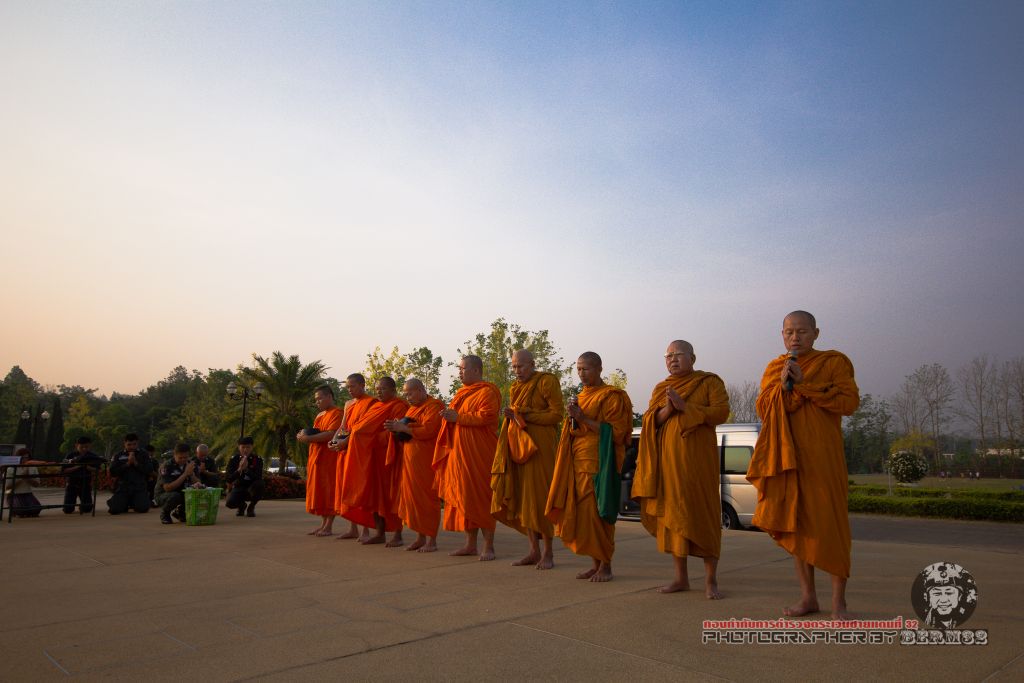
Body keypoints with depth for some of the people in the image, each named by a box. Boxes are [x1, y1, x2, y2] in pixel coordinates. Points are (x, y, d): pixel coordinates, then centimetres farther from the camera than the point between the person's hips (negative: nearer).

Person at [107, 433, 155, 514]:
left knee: (142, 508, -22)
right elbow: (112, 472, -2)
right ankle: (126, 504, 16)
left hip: (140, 488, -1)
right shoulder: (118, 456, 10)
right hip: (122, 487, 1)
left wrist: (136, 463, -10)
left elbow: (150, 470, -1)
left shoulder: (144, 455, 10)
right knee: (114, 509, -18)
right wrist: (127, 464, -9)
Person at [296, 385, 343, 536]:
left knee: (328, 491, -4)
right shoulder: (320, 415, 21)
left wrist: (308, 438, -19)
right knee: (319, 491, 10)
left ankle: (329, 526, 0)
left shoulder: (336, 413, -9)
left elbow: (331, 434, -21)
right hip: (316, 457, 9)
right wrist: (305, 435, 3)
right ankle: (323, 524, 16)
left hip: (329, 457, -9)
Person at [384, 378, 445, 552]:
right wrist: (396, 428, 2)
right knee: (413, 497, 7)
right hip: (410, 460, 8)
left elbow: (427, 430, -19)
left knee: (427, 498, -5)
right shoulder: (412, 408, 20)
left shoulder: (434, 406, -8)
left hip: (425, 462, -8)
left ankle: (432, 540, 1)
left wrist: (403, 427, -16)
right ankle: (420, 538, 14)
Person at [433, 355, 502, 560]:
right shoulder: (462, 393, 20)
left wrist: (458, 417, -17)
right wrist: (448, 415, 6)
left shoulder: (487, 392, -8)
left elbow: (485, 417, -21)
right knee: (463, 497, 9)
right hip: (459, 453, 9)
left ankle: (488, 546, 1)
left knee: (480, 498, -6)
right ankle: (470, 544, 16)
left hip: (479, 454, -9)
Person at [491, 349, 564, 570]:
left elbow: (557, 414, -11)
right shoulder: (516, 387, 18)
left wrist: (525, 416, -16)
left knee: (539, 496, -5)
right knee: (521, 497, 5)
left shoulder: (547, 381, -4)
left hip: (539, 445, -7)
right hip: (517, 445, 7)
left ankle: (548, 553, 6)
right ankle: (534, 551, 13)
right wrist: (511, 415, 7)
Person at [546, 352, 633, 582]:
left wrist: (584, 418, -14)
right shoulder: (581, 396, 19)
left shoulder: (612, 396, -4)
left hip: (599, 463, -7)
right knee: (580, 512, 5)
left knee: (597, 513, -7)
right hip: (577, 461, 7)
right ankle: (595, 563, 14)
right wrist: (573, 416, 3)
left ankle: (605, 565, 4)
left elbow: (615, 431, -12)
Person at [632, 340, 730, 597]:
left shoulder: (709, 382, 3)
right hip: (667, 460, 5)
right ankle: (681, 577, 12)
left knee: (703, 514, -5)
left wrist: (684, 406, -17)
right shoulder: (660, 388, 17)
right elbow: (648, 421, 9)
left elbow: (721, 412, -10)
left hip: (697, 459, -4)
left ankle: (711, 579, 3)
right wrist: (667, 410, -10)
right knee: (672, 514, 4)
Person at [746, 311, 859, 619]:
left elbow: (849, 402, -9)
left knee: (829, 522, -4)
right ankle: (808, 596, 14)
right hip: (786, 455, 4)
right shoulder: (774, 368, 13)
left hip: (821, 456, -4)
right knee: (796, 522, 6)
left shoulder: (834, 362, 2)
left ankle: (838, 600, 5)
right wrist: (783, 386, -10)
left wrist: (805, 383, -15)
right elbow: (763, 410, 7)